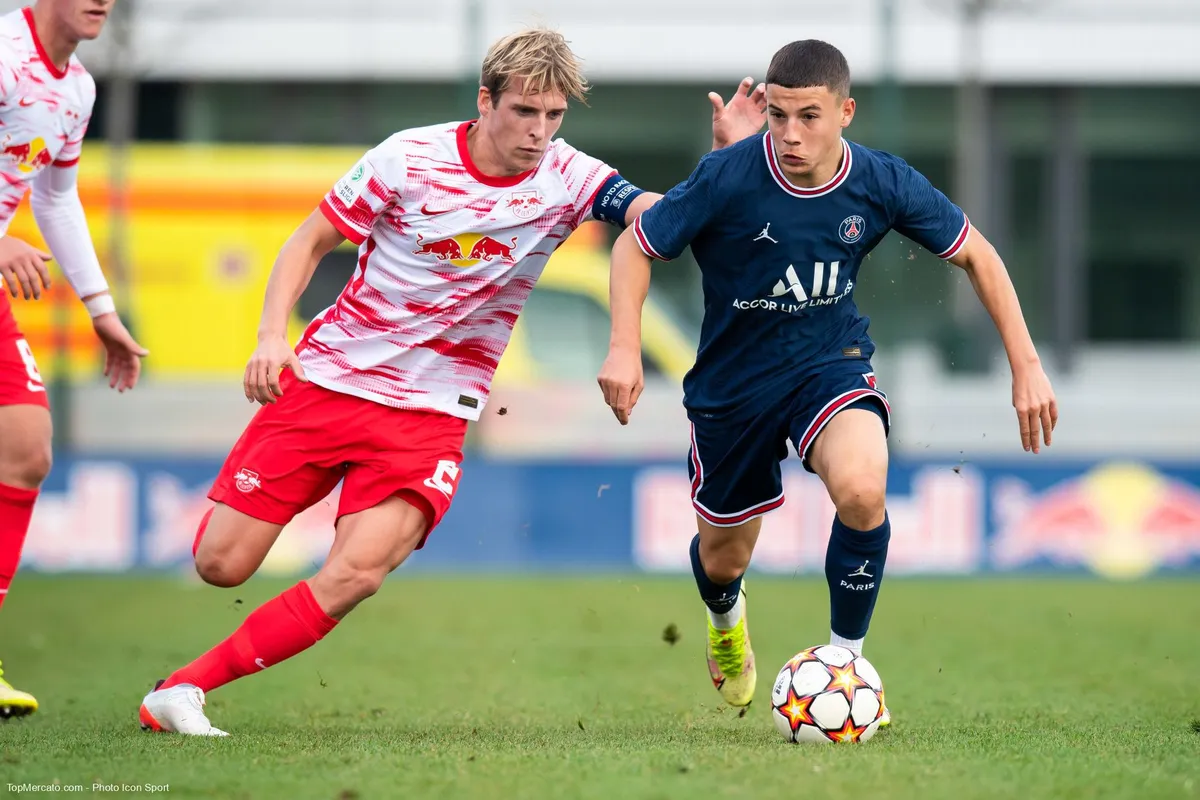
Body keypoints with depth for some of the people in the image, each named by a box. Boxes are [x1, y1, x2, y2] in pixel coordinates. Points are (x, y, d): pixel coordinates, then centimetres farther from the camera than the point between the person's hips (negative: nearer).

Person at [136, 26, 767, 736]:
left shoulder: (568, 180, -5)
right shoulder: (410, 158, -9)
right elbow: (310, 243, 0)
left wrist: (731, 153, -32)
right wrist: (272, 336, -14)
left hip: (430, 413, 1)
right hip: (329, 378, 0)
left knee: (355, 575, -23)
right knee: (221, 565, -2)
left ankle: (184, 688, -13)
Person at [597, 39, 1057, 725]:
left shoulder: (882, 183, -16)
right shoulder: (728, 179, -24)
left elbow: (976, 255, -1)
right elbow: (637, 246, -10)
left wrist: (1027, 367, -4)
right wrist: (625, 348, -23)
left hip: (830, 361, 0)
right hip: (734, 381, 0)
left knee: (862, 490, -31)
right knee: (724, 558, 14)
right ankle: (727, 619, 56)